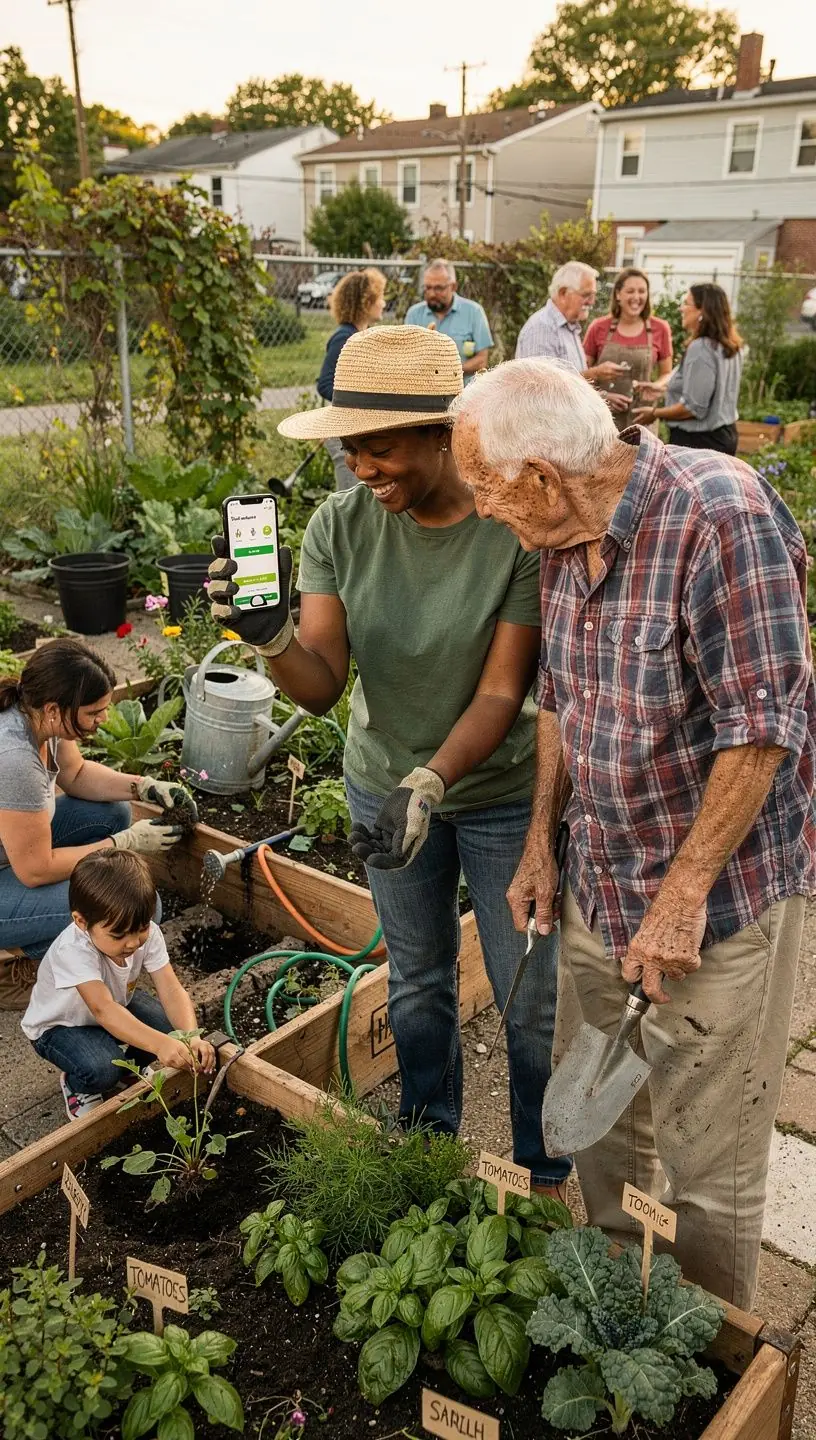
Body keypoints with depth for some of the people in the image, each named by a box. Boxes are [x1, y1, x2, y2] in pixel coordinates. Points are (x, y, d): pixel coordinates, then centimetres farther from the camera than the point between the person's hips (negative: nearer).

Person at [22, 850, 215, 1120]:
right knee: (101, 1070, -32)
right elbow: (103, 1009, -50)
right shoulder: (73, 950, -40)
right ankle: (75, 1084, 5)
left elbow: (172, 991, -29)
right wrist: (160, 1044, -63)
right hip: (60, 1025, -5)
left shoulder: (147, 933, -24)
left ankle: (125, 1065, 12)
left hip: (119, 1003, 5)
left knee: (176, 1027, -17)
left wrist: (191, 1037, -48)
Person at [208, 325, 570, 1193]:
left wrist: (427, 783, -36)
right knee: (417, 980, 23)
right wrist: (272, 638, -38)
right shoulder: (340, 526, -14)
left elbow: (501, 693, -22)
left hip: (500, 793, -3)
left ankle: (545, 1171, 38)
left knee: (530, 1000, 11)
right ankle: (427, 1141, 48)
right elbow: (322, 686, -17)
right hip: (384, 784, 3)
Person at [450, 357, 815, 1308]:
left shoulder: (719, 514, -23)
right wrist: (541, 839, 9)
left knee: (705, 1171, 7)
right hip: (599, 884, 7)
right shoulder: (562, 537, 2)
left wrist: (683, 894, -20)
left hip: (720, 892, -7)